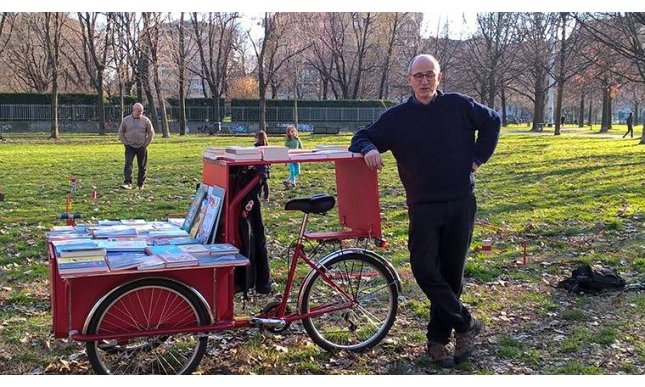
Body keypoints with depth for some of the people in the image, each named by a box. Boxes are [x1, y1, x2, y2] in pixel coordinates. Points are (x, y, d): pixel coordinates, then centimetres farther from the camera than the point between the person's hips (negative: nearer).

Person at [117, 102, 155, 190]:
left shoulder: (145, 120, 0)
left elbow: (151, 133, 5)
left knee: (142, 167, 5)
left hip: (141, 147, 1)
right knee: (128, 165, -14)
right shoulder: (126, 120, 1)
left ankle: (141, 184, 18)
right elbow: (121, 133, 9)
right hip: (130, 147, -1)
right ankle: (128, 183, -19)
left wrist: (145, 144, 0)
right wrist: (125, 143, 0)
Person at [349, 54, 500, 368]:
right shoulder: (397, 117, 2)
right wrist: (369, 149, -18)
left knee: (451, 271, 5)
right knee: (425, 268, -10)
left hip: (461, 203, 0)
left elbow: (492, 122, 16)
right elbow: (362, 138, 6)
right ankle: (466, 324, 7)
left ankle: (438, 337, 17)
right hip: (423, 206, 0)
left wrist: (478, 157, 7)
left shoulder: (459, 105, 2)